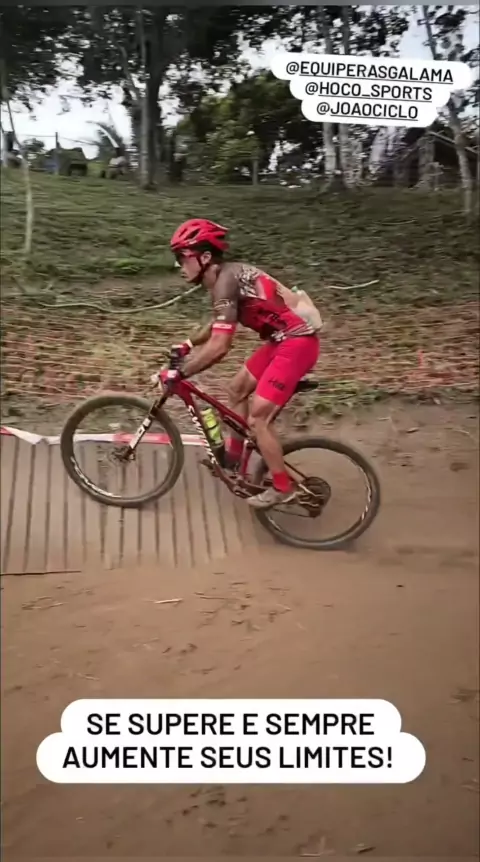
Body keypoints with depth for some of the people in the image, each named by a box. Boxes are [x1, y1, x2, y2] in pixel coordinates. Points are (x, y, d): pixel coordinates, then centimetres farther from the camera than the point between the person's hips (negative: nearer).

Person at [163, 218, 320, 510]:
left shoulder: (225, 280, -20)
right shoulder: (226, 273, 9)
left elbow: (219, 347, -27)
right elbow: (220, 324, 28)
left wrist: (179, 373, -19)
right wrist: (189, 344, 24)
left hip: (296, 344, -10)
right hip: (283, 339, 10)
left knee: (257, 418, -7)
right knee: (237, 390, 20)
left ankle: (283, 487, 7)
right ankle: (235, 454, 36)